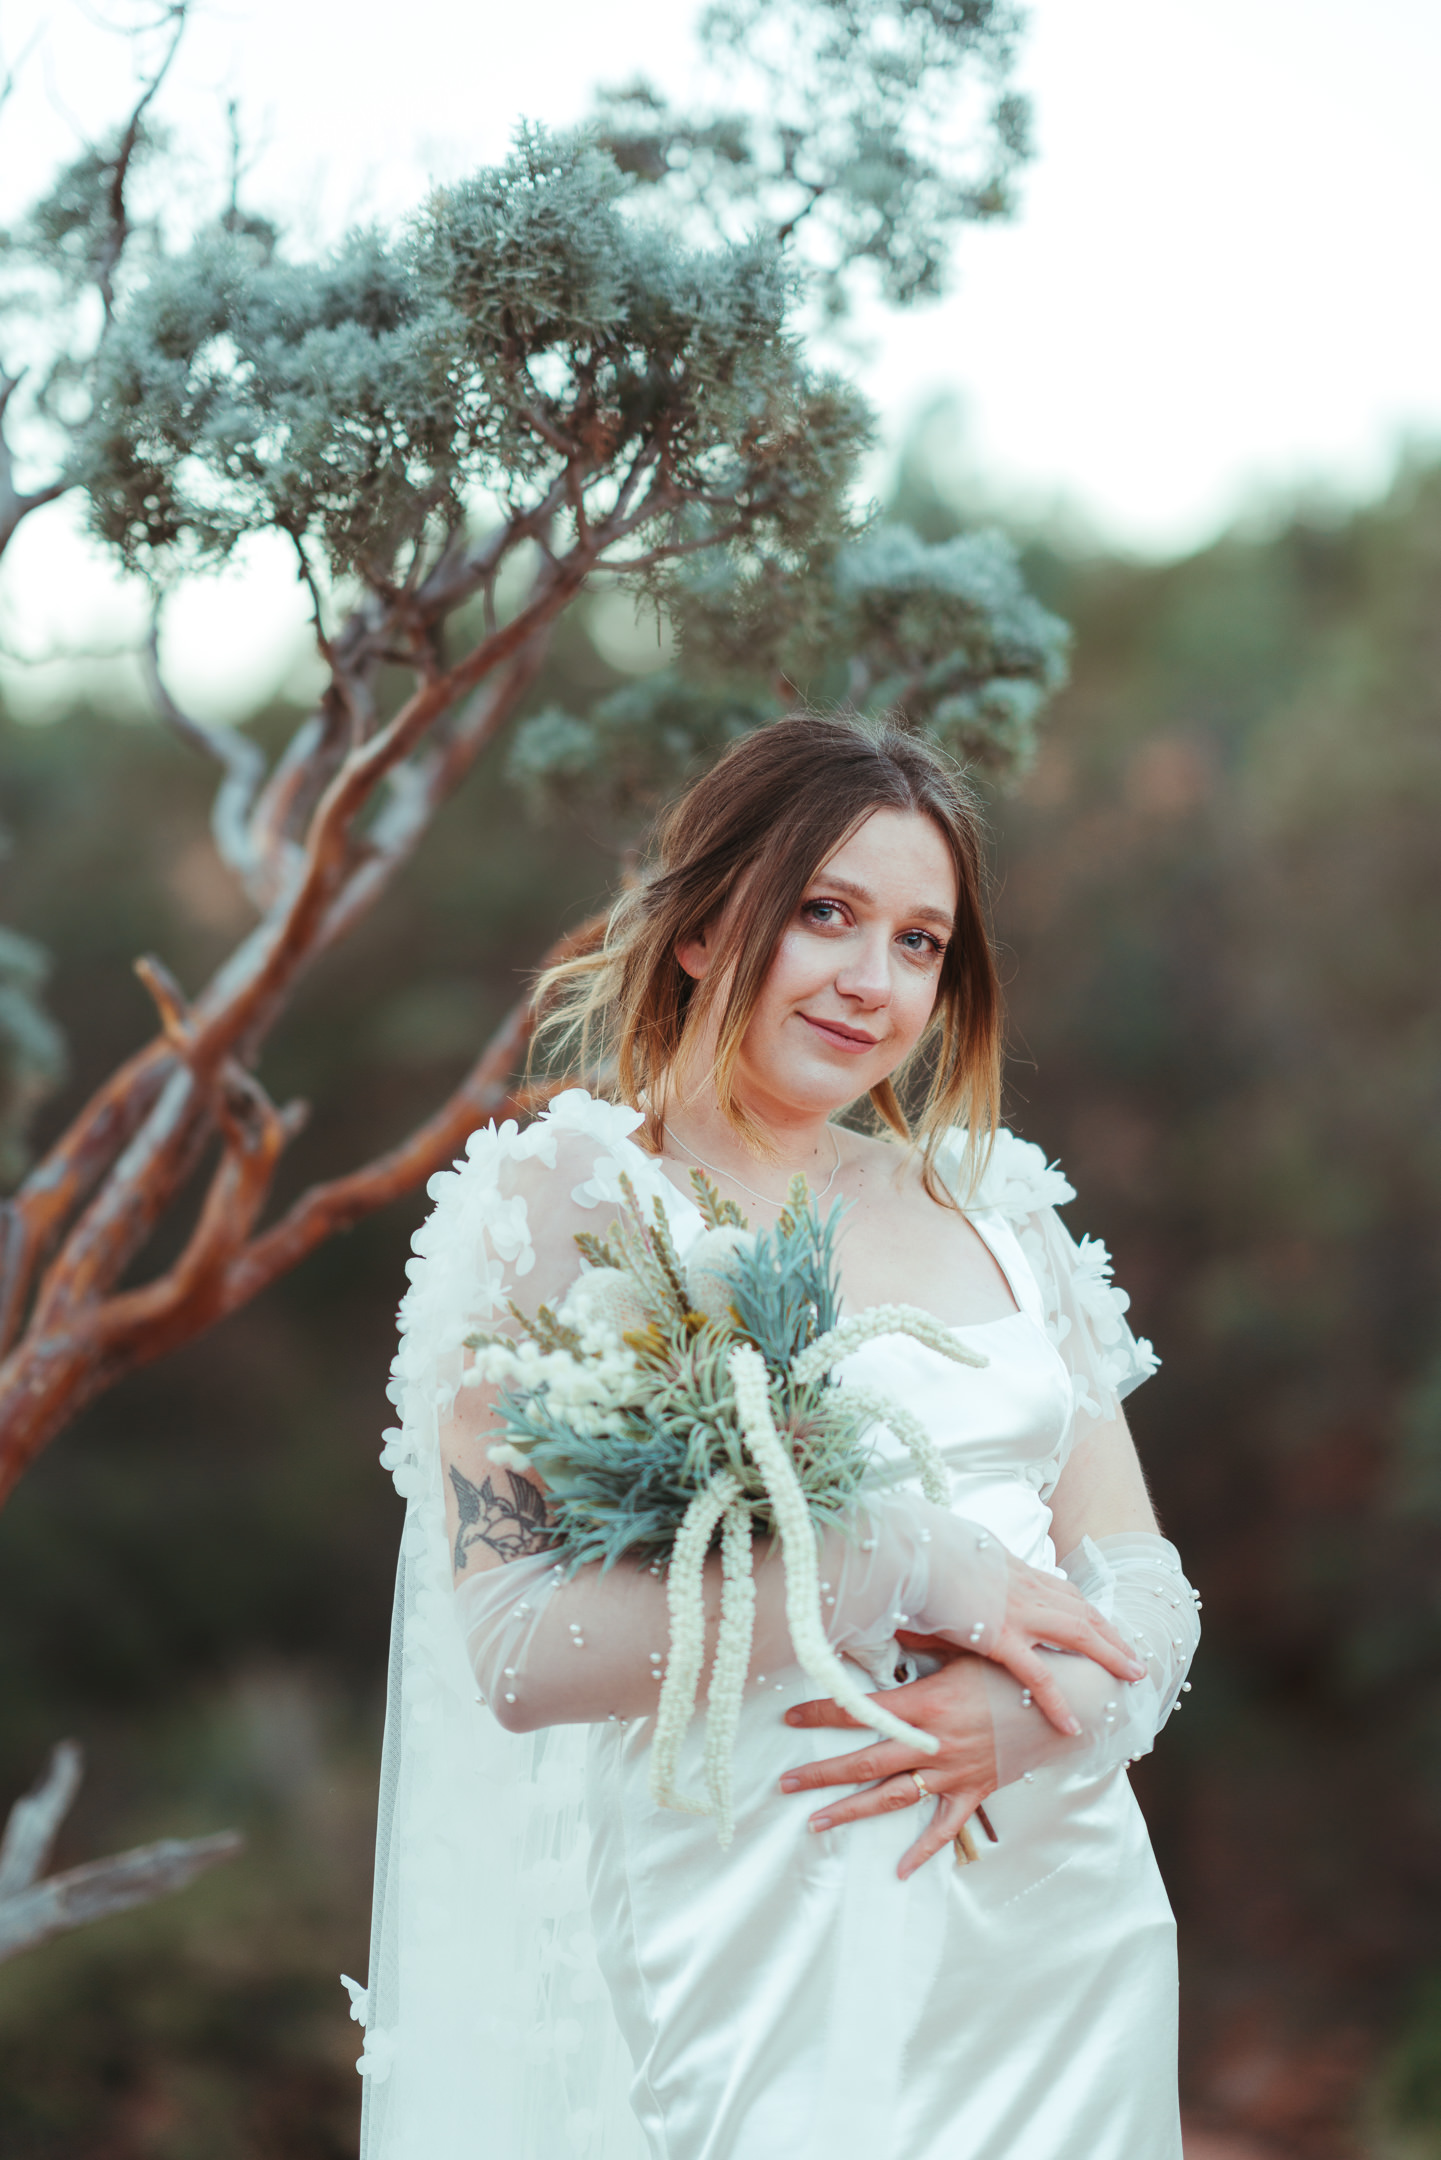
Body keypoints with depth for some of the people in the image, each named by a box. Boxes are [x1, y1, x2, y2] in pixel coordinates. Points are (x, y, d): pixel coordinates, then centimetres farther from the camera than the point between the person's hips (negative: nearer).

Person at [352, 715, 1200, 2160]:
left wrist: (1020, 1709, -15)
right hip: (753, 1946, -5)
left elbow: (1145, 1598, 7)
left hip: (1068, 1927, 5)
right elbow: (518, 1648, -15)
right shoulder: (564, 1202, -5)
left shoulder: (996, 1212, 9)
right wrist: (904, 1566, -19)